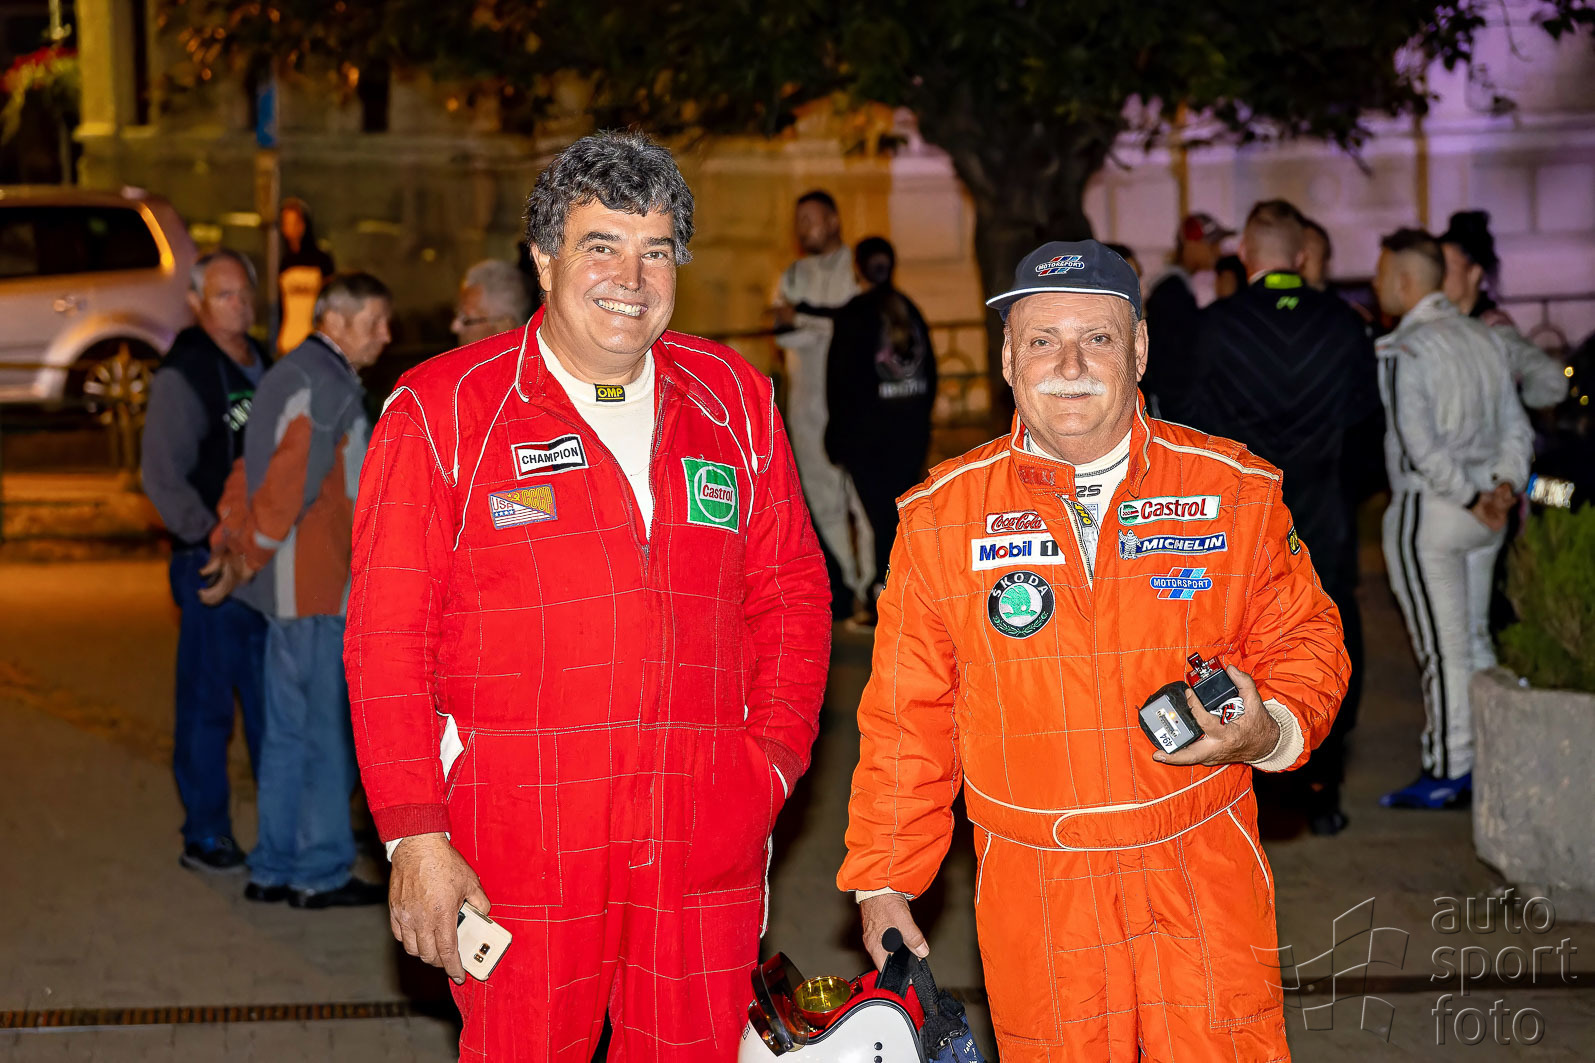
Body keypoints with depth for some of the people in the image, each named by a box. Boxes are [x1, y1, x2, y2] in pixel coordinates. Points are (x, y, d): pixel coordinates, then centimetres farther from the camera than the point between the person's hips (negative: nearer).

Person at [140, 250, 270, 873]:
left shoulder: (262, 366, 15)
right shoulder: (182, 375, -7)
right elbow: (162, 476, -12)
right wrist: (212, 536, -18)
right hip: (210, 562, -7)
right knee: (208, 700, -1)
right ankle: (205, 835, 6)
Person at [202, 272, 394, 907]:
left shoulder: (291, 374, 17)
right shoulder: (326, 386, -15)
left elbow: (254, 470, 15)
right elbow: (290, 486, -19)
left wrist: (228, 543, 12)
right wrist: (245, 560, -10)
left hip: (290, 587, 10)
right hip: (314, 588, -10)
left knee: (289, 730, 13)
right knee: (328, 730, -2)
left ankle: (275, 869, 18)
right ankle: (321, 873, 4)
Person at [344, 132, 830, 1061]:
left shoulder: (733, 400, 10)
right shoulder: (442, 410, -2)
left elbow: (790, 592, 17)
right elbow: (388, 639, -4)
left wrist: (776, 755, 5)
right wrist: (415, 835, -9)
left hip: (705, 839, 3)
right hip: (517, 838, -3)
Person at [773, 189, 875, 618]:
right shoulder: (793, 276, 16)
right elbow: (785, 333, 3)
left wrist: (804, 317, -12)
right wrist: (828, 322, -13)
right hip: (808, 400, 5)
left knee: (865, 495, -9)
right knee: (824, 497, 6)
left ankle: (870, 587, -8)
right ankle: (843, 587, 12)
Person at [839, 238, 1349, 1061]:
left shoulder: (1236, 491, 0)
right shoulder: (940, 517, 1)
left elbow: (1303, 639, 8)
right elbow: (907, 716, 6)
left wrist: (1271, 729, -13)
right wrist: (881, 879, 5)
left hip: (1204, 879, 0)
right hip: (1034, 894, 0)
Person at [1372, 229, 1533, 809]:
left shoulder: (1401, 351, -15)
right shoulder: (1483, 337, 9)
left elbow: (1420, 445, -22)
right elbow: (1516, 425, 9)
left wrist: (1470, 497, -14)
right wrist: (1504, 485, 0)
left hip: (1428, 514, -8)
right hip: (1483, 514, 8)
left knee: (1442, 647, -1)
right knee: (1474, 637, 16)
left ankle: (1448, 772, 6)